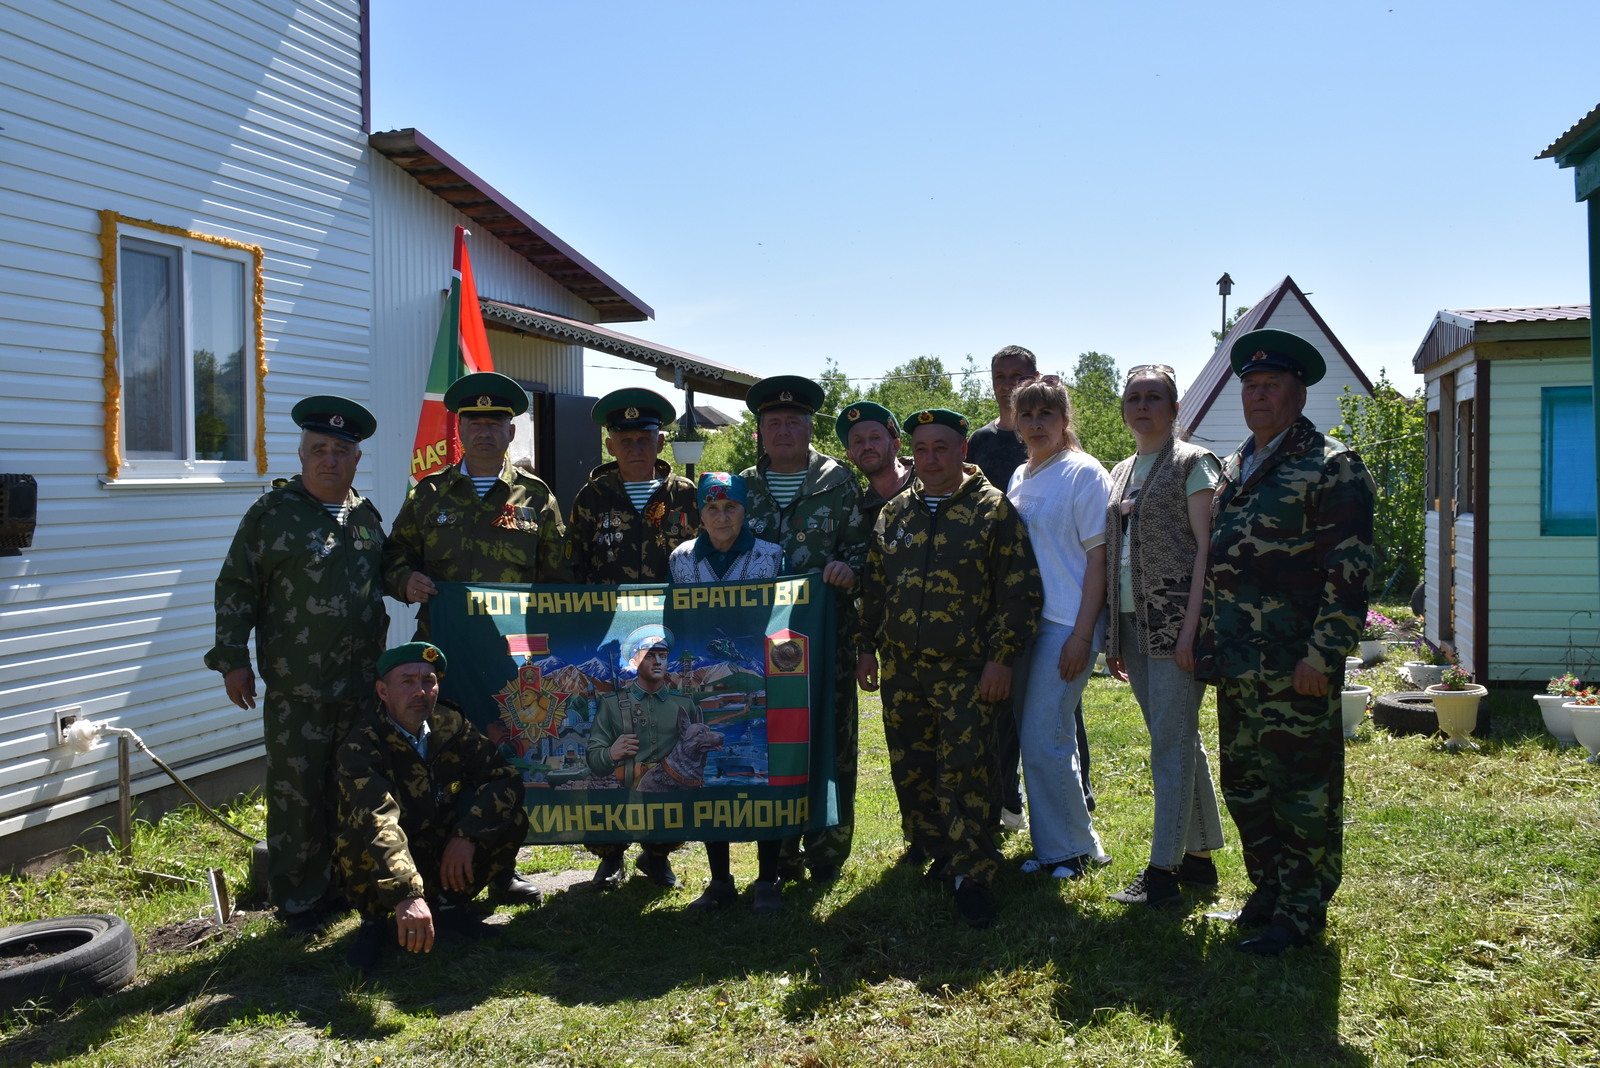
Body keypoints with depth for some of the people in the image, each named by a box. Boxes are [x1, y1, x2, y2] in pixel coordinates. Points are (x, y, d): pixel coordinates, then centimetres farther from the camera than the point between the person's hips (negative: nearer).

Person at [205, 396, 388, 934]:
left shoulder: (366, 515, 11)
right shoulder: (272, 513, -4)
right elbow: (236, 590, -4)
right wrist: (232, 660, -8)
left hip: (361, 685, 5)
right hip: (295, 689, -5)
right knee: (297, 794, 0)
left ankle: (342, 882, 28)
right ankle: (298, 899, 13)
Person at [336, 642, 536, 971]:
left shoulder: (451, 726, -6)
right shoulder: (361, 747, -22)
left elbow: (506, 778, -10)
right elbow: (379, 823, -39)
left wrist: (467, 835, -25)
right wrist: (406, 896, -53)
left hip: (446, 861, 4)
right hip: (387, 879, -4)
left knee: (512, 820, -16)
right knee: (362, 833, -34)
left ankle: (448, 904, 3)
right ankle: (373, 920, -5)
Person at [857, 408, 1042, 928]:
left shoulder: (994, 510, -3)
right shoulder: (894, 513, 12)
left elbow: (1020, 590, -7)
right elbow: (873, 587, 18)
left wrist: (1001, 656, -11)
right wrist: (867, 647, 13)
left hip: (965, 671, -5)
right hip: (900, 670, 5)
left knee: (964, 772, -6)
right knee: (910, 768, 11)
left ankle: (972, 875, 6)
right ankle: (933, 851, 28)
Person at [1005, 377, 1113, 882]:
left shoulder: (1085, 474, -6)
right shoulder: (1020, 478, 15)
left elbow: (1098, 557, -10)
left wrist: (1082, 634, -16)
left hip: (1066, 626, -7)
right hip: (1023, 622, 7)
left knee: (1042, 741, -8)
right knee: (1047, 740, 11)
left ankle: (1072, 847, 9)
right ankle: (1056, 844, 23)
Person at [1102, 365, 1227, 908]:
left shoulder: (1192, 463, -4)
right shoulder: (1121, 473, 16)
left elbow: (1206, 549, -11)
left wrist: (1190, 627, -18)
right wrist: (1113, 635, 13)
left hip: (1173, 619, -7)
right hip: (1132, 622, 7)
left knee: (1171, 743, -5)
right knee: (1179, 740, 13)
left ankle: (1163, 872, 0)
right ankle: (1200, 855, 23)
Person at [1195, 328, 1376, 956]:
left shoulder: (1331, 467, -6)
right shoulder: (1234, 469, 17)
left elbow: (1349, 569, -13)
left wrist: (1323, 655, -19)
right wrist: (1210, 644, 17)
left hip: (1294, 668, -8)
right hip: (1236, 667, 8)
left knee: (1303, 791, 2)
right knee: (1244, 786, 15)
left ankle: (1302, 910, 14)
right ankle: (1269, 890, 30)